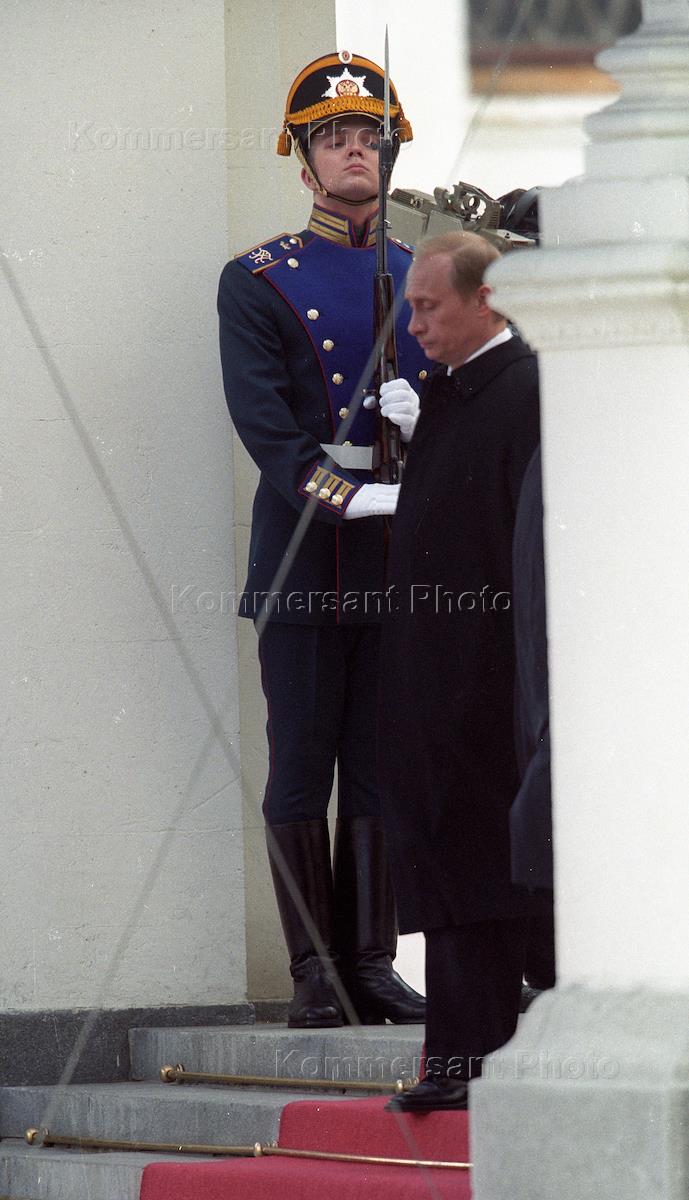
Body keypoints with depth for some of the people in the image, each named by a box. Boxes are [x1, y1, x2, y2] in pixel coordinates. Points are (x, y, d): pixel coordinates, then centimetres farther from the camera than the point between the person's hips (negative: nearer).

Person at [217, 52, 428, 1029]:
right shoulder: (258, 282, 3)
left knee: (382, 766, 5)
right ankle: (316, 974, 0)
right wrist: (336, 497, -21)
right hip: (302, 554, -3)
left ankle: (372, 963, 9)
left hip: (401, 561, 3)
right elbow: (260, 414, -9)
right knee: (302, 770, -2)